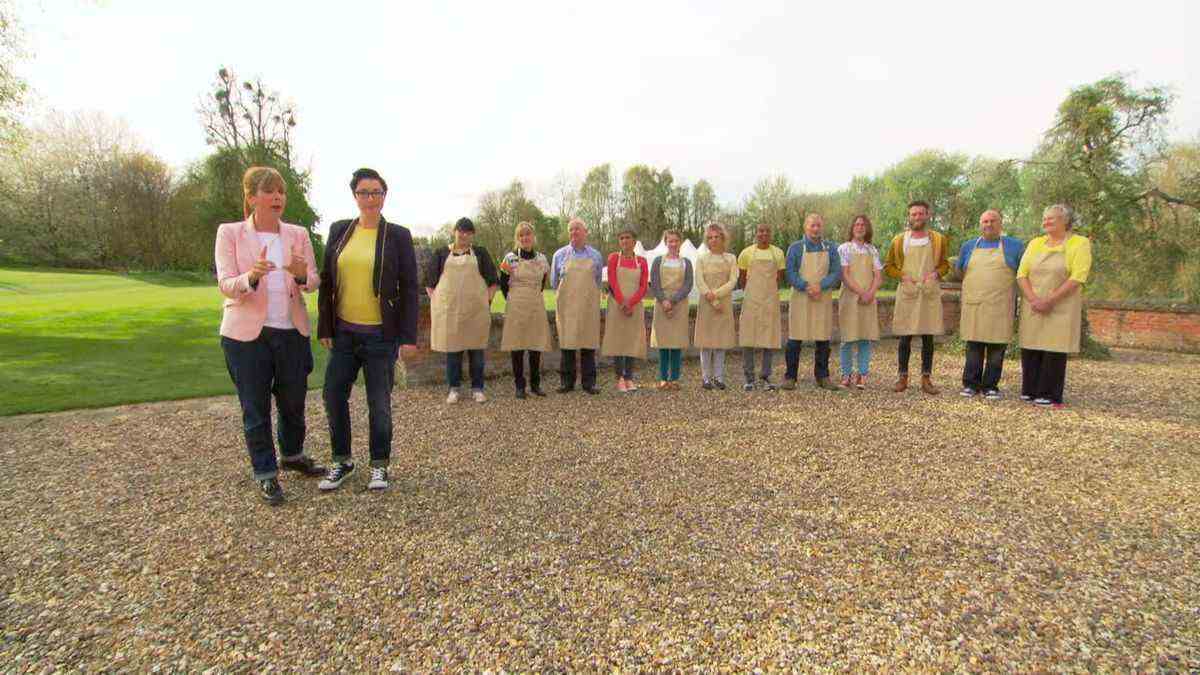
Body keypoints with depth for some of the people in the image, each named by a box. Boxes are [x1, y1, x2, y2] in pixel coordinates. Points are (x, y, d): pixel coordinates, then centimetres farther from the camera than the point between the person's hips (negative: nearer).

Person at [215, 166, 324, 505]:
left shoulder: (298, 234, 3)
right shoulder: (229, 233, -4)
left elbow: (314, 282, 1)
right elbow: (225, 285, -9)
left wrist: (302, 275, -23)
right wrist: (251, 277, -30)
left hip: (293, 332, 3)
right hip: (247, 335, -3)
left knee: (294, 401, 15)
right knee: (255, 408, 6)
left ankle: (292, 455, 39)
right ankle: (265, 473, 21)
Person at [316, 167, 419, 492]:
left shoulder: (398, 235, -3)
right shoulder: (339, 231, 7)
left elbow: (409, 288, -4)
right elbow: (326, 281, 10)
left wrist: (408, 336, -9)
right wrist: (324, 327, 5)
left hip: (381, 334, -3)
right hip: (344, 331, 4)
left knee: (379, 402, 4)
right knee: (333, 394, 5)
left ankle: (379, 464, 21)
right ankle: (342, 460, 23)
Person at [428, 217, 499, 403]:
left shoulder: (481, 253, 10)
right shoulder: (441, 253, 10)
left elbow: (493, 280, 10)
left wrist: (487, 300, 0)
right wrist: (435, 302, 2)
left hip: (476, 309, 0)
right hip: (448, 309, 0)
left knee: (476, 349, 4)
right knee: (452, 348, 4)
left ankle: (477, 388, 13)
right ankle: (453, 389, 15)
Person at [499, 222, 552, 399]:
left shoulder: (541, 259, 6)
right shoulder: (510, 258, -3)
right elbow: (503, 285, 4)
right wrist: (512, 301, 9)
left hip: (537, 307, 3)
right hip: (516, 308, -3)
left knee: (536, 345, 5)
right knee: (517, 345, 1)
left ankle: (535, 384, 18)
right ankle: (519, 385, 10)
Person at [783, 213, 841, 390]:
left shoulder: (830, 248, 10)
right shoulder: (795, 248, 3)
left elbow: (837, 273, 2)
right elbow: (790, 274, -5)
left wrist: (820, 286, -15)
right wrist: (807, 288, -18)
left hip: (824, 299, 2)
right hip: (800, 298, -2)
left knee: (823, 339, 6)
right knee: (795, 339, -1)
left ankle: (822, 376, 16)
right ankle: (790, 377, 6)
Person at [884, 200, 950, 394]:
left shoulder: (938, 239, 8)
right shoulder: (899, 240, 5)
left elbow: (945, 264, 15)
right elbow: (888, 266, 9)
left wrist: (936, 273, -6)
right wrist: (902, 276, -8)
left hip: (930, 293, 1)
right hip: (907, 292, -1)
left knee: (928, 337, 3)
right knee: (905, 336, 1)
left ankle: (926, 378, 10)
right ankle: (903, 376, 10)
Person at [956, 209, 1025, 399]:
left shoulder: (1014, 246, 7)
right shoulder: (968, 246, 13)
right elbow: (958, 270, 23)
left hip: (1000, 307, -1)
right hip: (973, 305, 1)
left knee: (997, 348, 0)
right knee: (973, 347, 2)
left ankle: (990, 386, 7)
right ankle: (971, 384, 8)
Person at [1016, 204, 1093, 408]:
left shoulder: (1079, 243, -1)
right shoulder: (1035, 243, 11)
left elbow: (1077, 277, -12)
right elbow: (1022, 274, 4)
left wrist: (1050, 301, -18)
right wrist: (1033, 299, -12)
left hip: (1061, 308, -4)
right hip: (1033, 307, 4)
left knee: (1055, 349, -3)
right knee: (1030, 348, 3)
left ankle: (1050, 395, 4)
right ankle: (1030, 391, 12)